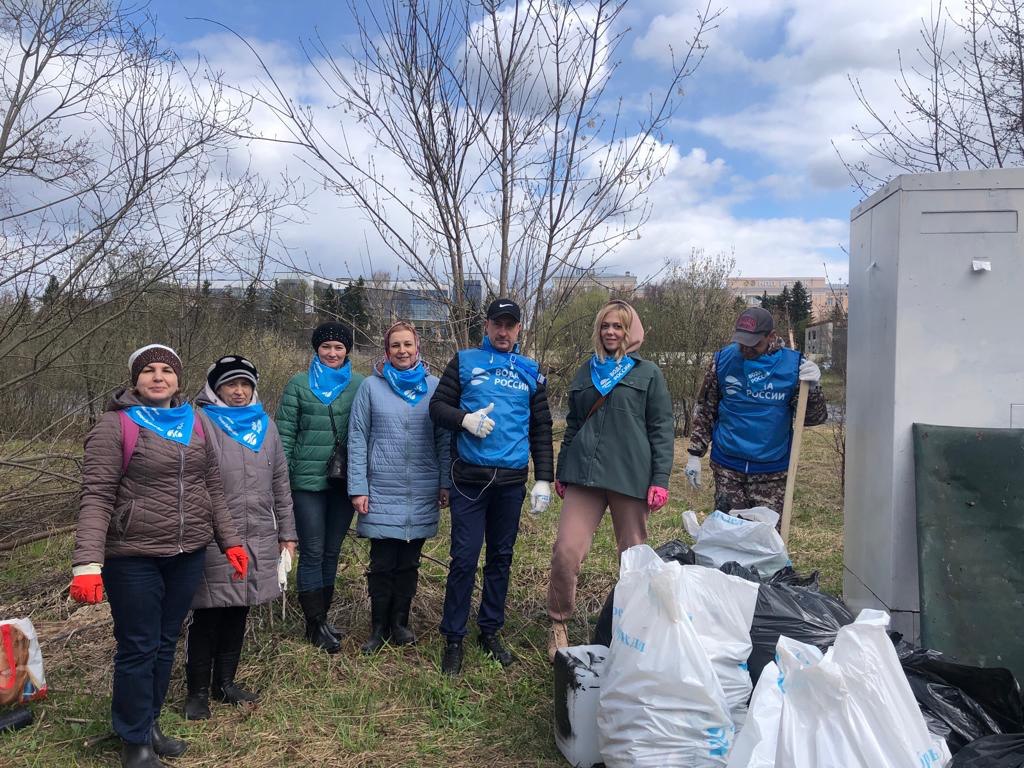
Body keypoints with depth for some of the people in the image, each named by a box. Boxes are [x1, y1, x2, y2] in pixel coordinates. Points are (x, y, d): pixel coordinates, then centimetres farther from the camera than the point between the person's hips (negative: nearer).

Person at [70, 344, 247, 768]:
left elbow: (212, 489, 13)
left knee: (165, 644, 16)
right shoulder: (114, 426, -9)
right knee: (138, 648, 6)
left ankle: (150, 725, 34)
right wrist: (88, 563, -22)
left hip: (188, 555, 5)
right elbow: (96, 497, -14)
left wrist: (230, 541, 10)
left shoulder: (194, 424, 7)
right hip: (134, 558, -5)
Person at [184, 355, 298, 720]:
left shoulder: (265, 425, 13)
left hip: (258, 539, 5)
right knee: (207, 616, 4)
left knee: (238, 613, 15)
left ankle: (225, 682, 30)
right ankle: (198, 691, 19)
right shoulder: (201, 423, -5)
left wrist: (286, 532, 17)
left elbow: (280, 482, 17)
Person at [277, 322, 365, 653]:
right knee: (312, 551, 1)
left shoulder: (359, 385, 5)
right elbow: (285, 434, 1)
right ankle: (316, 624, 12)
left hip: (344, 480, 2)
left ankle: (320, 620, 24)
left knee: (332, 551, 11)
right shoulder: (299, 384, 1)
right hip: (308, 480, -2)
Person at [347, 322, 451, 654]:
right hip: (382, 490, -2)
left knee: (409, 562, 10)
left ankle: (400, 623, 25)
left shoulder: (434, 387, 5)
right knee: (382, 564, 3)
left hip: (422, 492, 2)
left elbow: (444, 438, 7)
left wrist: (446, 483, 2)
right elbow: (357, 439, 0)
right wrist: (358, 488, -6)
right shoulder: (371, 386, 1)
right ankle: (379, 627, 19)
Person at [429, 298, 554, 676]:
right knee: (464, 559, -2)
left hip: (511, 481, 3)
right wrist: (465, 419, -17)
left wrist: (544, 479, 6)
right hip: (470, 478, -3)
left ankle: (491, 631, 26)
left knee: (501, 557, 11)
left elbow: (541, 429, 12)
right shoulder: (464, 362, 5)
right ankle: (453, 638, 11)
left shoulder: (530, 372, 12)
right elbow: (437, 407, 3)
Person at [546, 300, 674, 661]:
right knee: (566, 549, -8)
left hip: (631, 477, -2)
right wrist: (561, 472, 18)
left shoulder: (648, 374, 4)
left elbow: (662, 429, 0)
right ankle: (558, 622, 12)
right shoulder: (586, 373, 15)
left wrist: (660, 479, -8)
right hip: (585, 474, 2)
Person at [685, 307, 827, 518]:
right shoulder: (723, 359, -2)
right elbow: (704, 410, 6)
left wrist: (812, 387, -21)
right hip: (727, 467, 1)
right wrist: (695, 454, 3)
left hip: (771, 471, -1)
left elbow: (813, 418, -3)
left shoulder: (792, 364, -5)